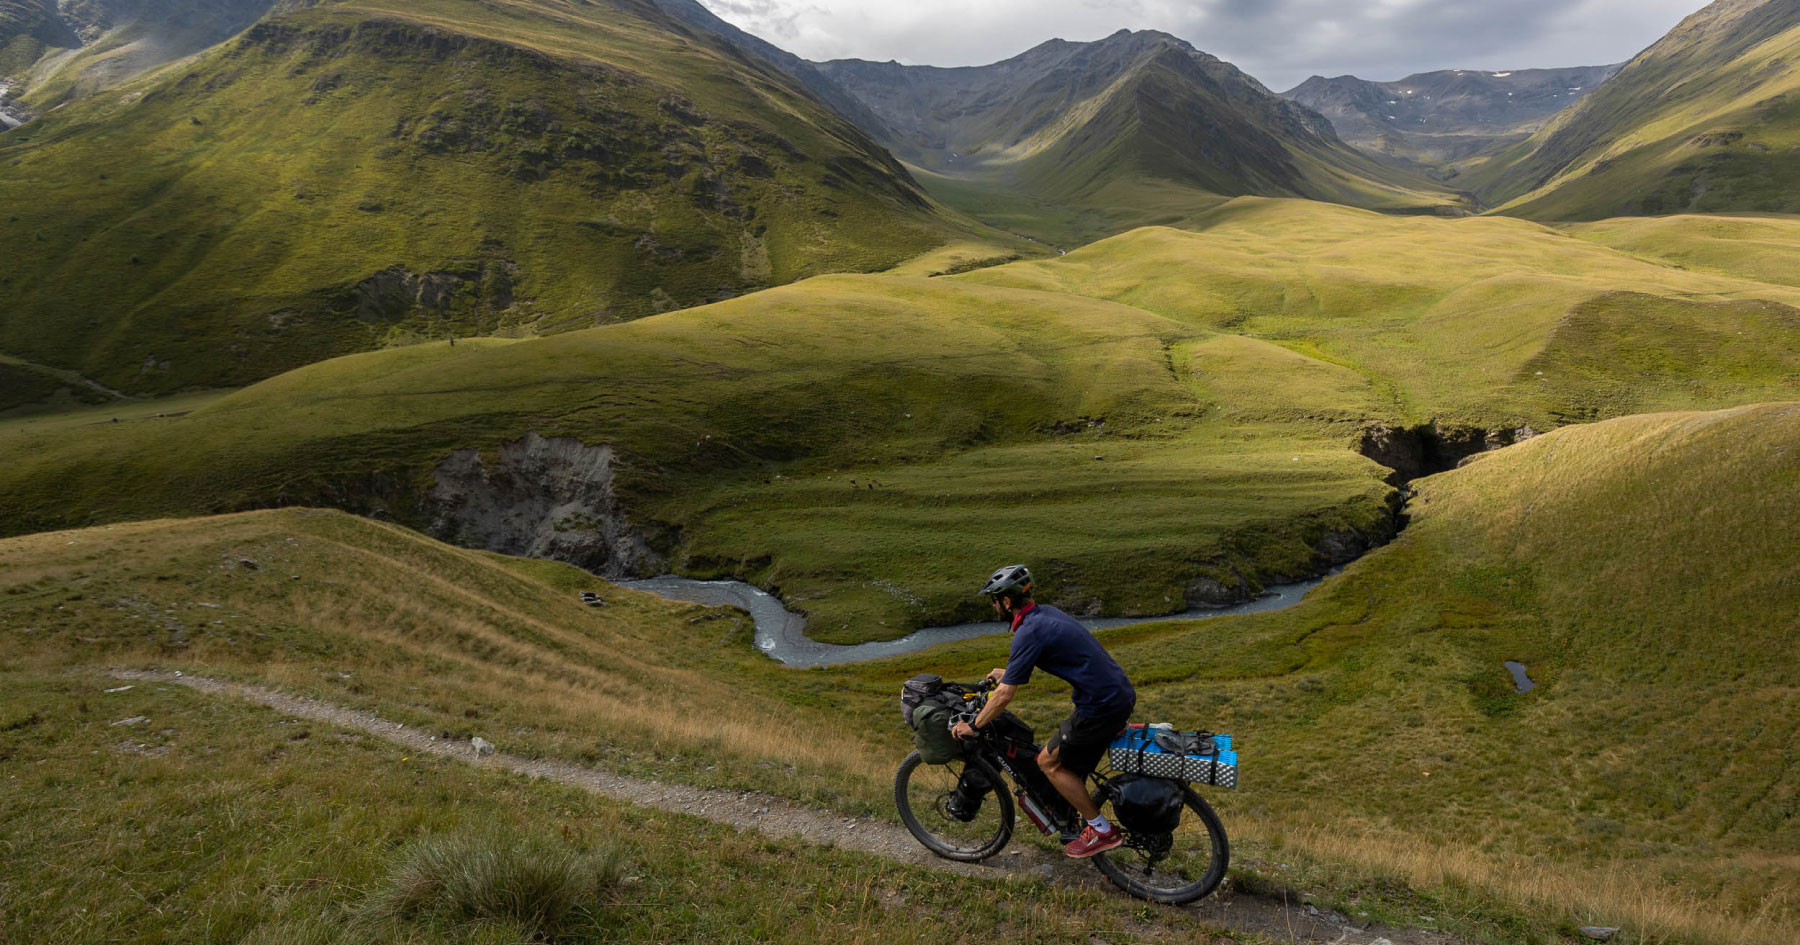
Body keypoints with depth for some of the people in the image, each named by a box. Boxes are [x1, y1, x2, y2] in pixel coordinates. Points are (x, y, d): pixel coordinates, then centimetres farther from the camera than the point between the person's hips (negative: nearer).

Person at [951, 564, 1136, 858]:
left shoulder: (1029, 632, -16)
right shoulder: (1045, 612, 11)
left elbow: (1004, 694, -15)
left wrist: (972, 726, -2)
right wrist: (1007, 672, 42)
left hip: (1101, 707, -9)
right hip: (1123, 694, 9)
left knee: (1050, 762, 5)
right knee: (1072, 761, 24)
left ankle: (1102, 831, 11)